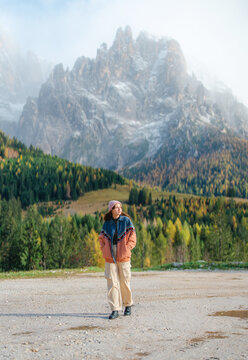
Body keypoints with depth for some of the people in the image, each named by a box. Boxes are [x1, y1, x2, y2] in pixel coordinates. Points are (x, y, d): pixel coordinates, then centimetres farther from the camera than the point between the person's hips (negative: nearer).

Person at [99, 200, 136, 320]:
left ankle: (128, 305, 26)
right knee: (112, 282, -2)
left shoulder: (126, 220, 1)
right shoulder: (107, 223, 7)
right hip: (110, 257, 2)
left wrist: (127, 248, -6)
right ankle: (115, 310, 2)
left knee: (124, 281, 5)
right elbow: (101, 237, 17)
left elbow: (132, 236, 2)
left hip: (123, 256, -2)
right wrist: (104, 249, 4)